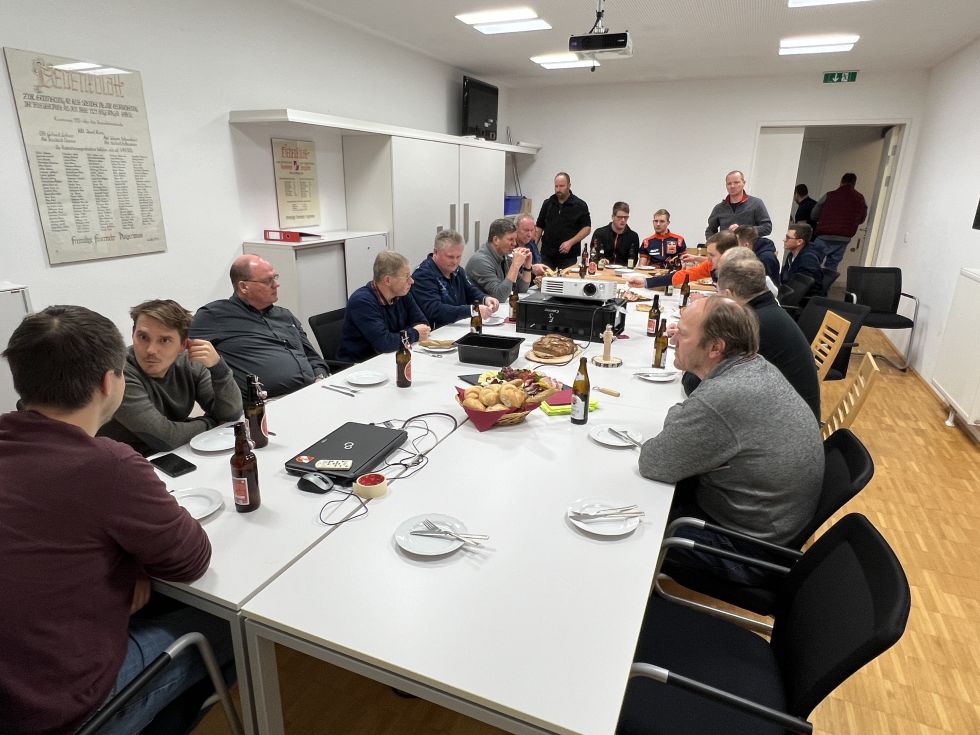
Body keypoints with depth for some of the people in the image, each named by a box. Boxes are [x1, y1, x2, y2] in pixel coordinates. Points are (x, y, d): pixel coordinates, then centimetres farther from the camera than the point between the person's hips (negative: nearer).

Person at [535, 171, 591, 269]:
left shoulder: (580, 205, 0)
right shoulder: (548, 203, 11)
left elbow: (587, 228, -3)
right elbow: (539, 227, 14)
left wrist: (570, 242, -15)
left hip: (568, 256, -3)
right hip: (546, 254, 3)